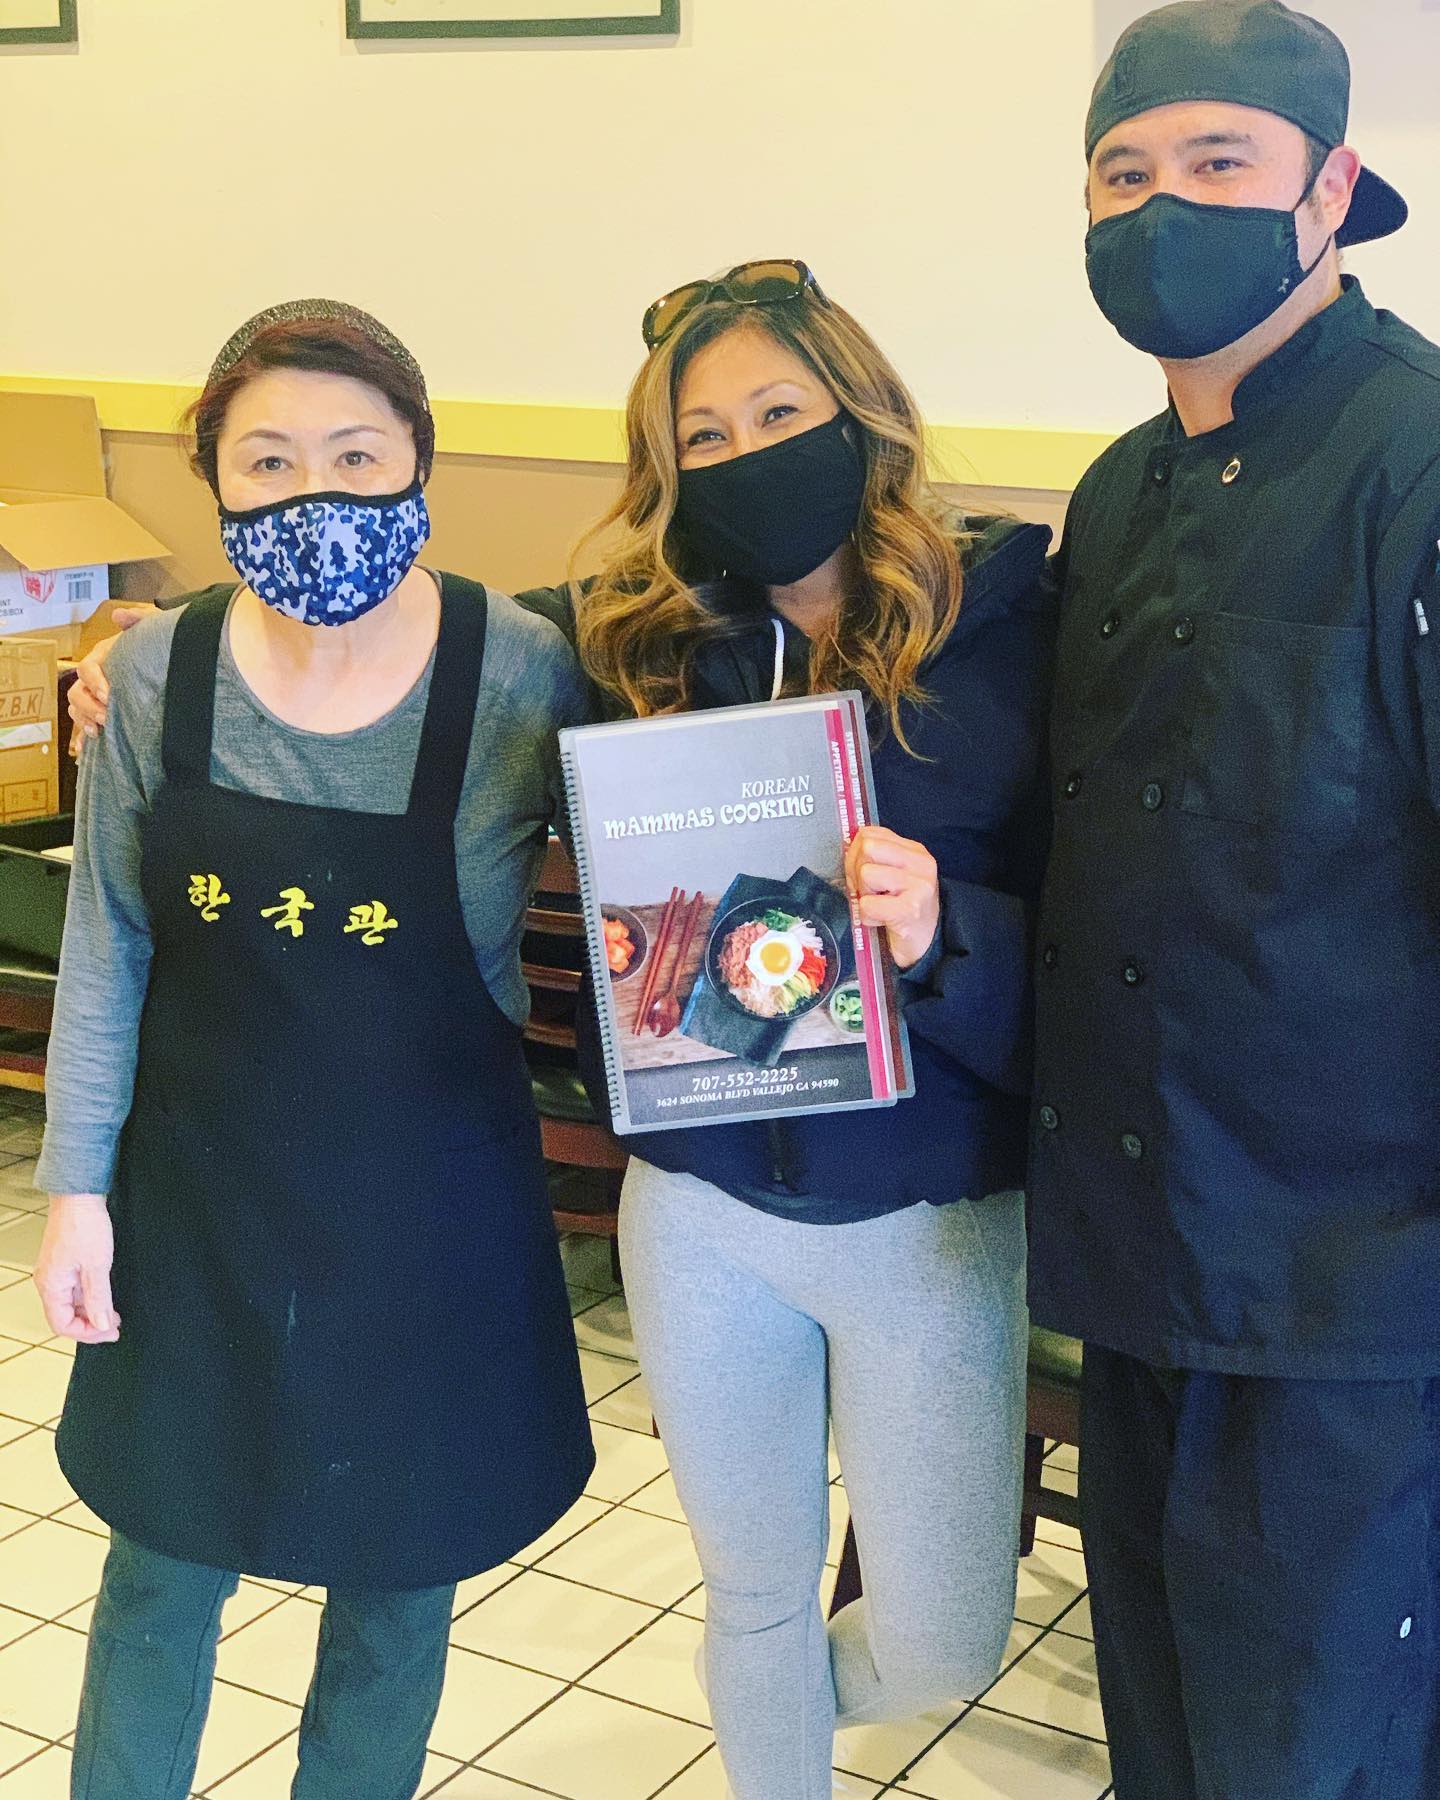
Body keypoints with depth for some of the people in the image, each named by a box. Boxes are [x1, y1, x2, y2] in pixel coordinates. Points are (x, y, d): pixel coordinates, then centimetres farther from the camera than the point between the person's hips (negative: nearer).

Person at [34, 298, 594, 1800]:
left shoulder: (524, 678, -15)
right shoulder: (157, 678, -8)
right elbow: (106, 949, 1)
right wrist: (79, 1186, 2)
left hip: (431, 1213, -1)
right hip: (199, 1196, 2)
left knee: (395, 1577, 16)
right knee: (162, 1569, 17)